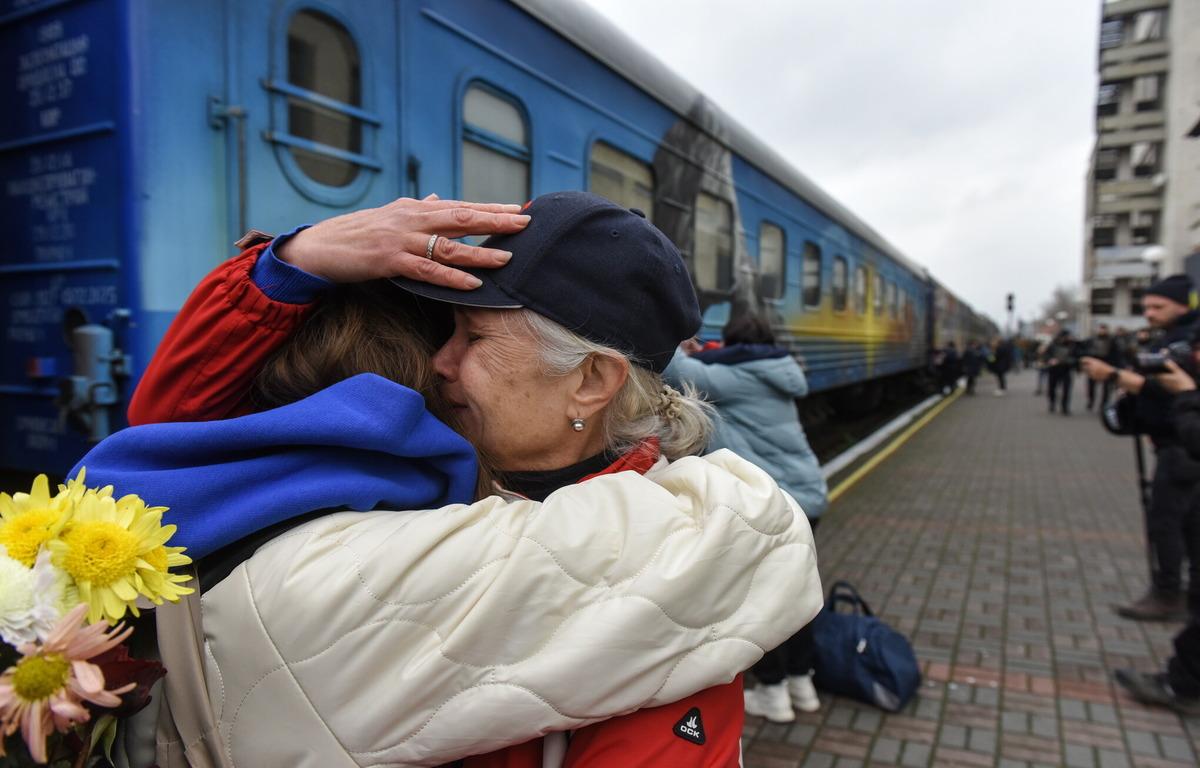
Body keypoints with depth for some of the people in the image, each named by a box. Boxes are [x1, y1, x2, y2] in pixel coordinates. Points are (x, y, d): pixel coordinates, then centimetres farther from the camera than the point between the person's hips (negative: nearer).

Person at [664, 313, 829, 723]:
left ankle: (772, 693, 19)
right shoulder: (774, 378, 10)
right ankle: (801, 681, 33)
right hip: (807, 495, 8)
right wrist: (703, 357, 11)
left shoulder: (733, 378, -13)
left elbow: (675, 369, -23)